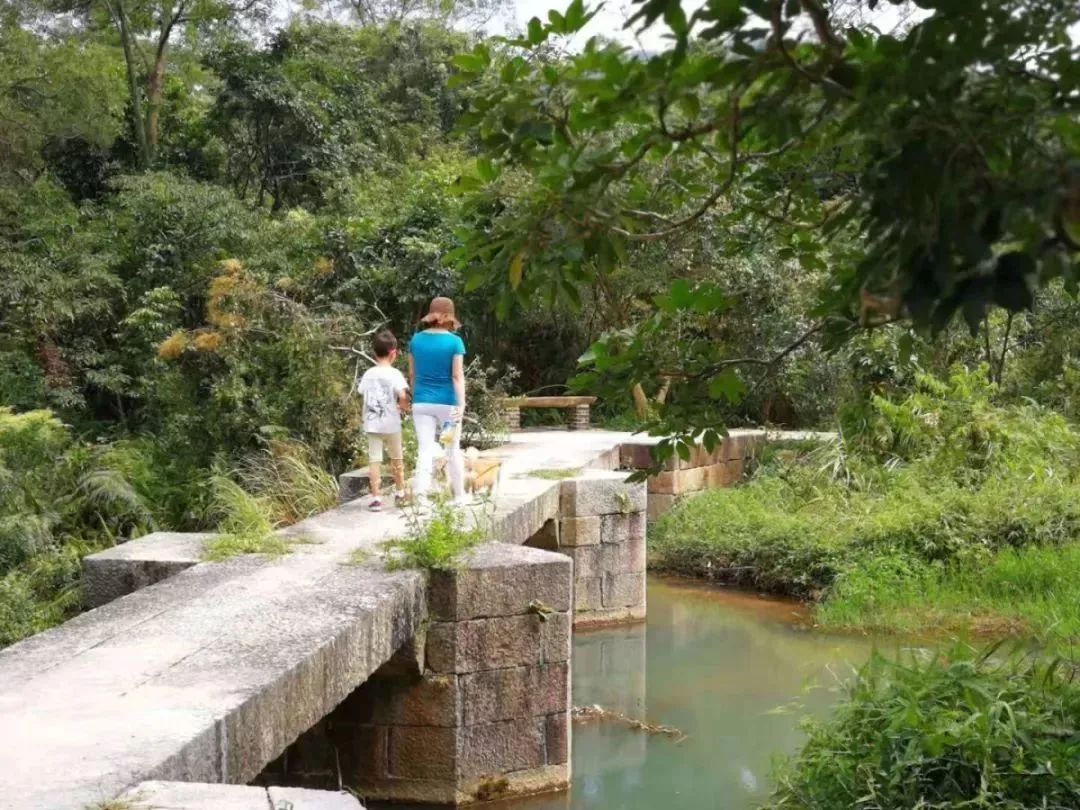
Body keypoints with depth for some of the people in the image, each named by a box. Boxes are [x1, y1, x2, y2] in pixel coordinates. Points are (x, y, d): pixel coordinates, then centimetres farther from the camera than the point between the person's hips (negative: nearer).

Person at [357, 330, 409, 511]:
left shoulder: (368, 374, 3)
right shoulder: (394, 374, -10)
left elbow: (362, 394, 3)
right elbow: (403, 395, -23)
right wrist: (404, 407, -3)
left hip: (371, 424, 2)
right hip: (391, 424, -2)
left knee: (374, 459, 2)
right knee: (396, 458, 16)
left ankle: (376, 498, -5)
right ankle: (400, 492, 29)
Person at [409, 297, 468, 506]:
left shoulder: (416, 340, 3)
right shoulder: (454, 342, -7)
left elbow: (412, 374, 9)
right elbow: (457, 376, -12)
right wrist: (461, 404, -13)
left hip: (422, 402, 2)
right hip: (447, 402, -2)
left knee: (425, 450, 1)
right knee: (453, 449, 11)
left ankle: (421, 495, -12)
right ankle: (459, 495, 21)